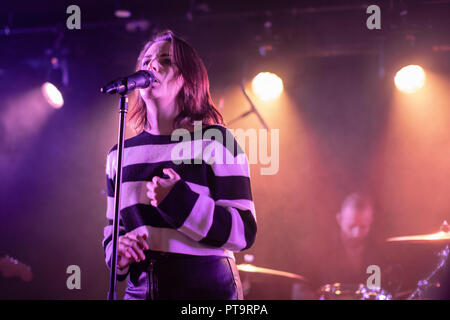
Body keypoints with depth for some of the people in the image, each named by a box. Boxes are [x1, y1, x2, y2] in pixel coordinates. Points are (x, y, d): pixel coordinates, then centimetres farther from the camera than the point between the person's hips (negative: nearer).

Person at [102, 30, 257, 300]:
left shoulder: (214, 141, -5)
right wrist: (117, 252, -3)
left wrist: (180, 201, -21)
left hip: (206, 289, -3)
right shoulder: (120, 154, 9)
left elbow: (244, 232, -10)